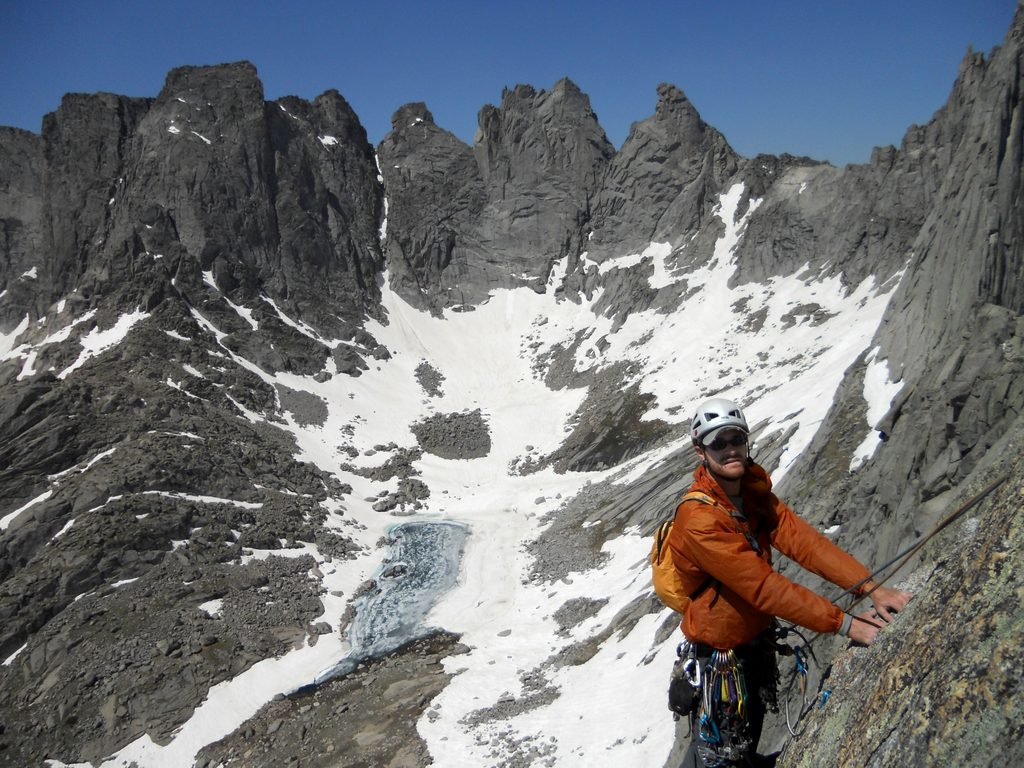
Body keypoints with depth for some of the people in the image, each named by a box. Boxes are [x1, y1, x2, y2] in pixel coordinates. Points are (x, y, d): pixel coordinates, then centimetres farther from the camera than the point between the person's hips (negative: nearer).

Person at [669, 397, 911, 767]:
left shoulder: (754, 491, -6)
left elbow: (800, 539, -15)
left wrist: (871, 589, -25)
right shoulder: (698, 519, -32)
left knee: (755, 715, 26)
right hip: (723, 645, -7)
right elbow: (762, 585, -34)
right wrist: (843, 622, -34)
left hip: (757, 630, 7)